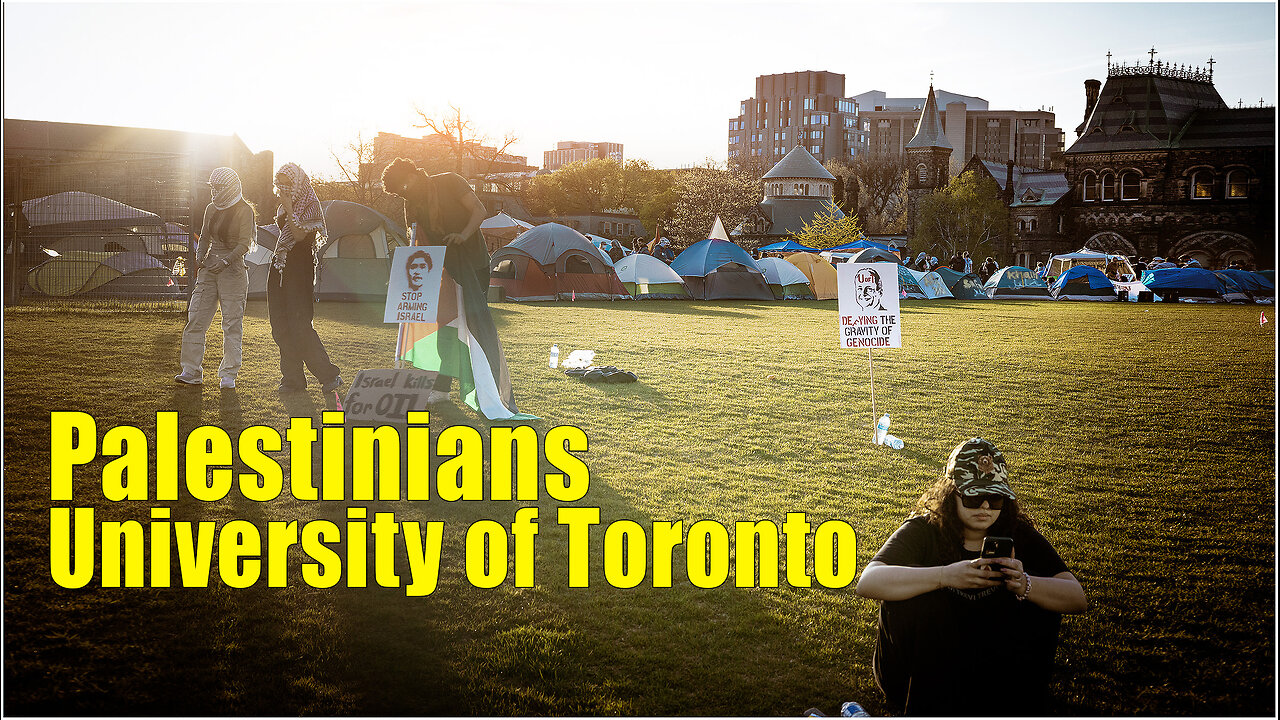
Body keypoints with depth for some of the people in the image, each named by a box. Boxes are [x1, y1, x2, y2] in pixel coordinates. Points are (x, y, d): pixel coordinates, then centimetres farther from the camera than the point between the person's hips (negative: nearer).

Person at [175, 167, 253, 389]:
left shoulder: (244, 211, -5)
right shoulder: (211, 208, 13)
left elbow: (244, 243, -10)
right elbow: (205, 237, 20)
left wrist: (225, 261, -23)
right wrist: (200, 257, 2)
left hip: (232, 269, -6)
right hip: (209, 269, 6)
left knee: (232, 324, -3)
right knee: (196, 319, 2)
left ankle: (228, 375, 3)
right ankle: (192, 372, 8)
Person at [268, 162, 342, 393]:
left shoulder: (310, 204, -7)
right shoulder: (283, 206, 15)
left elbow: (299, 235, -18)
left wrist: (289, 209, -17)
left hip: (300, 267, -8)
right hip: (280, 266, 8)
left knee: (299, 325, -13)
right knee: (280, 326, 4)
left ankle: (328, 374, -5)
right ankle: (292, 378, 10)